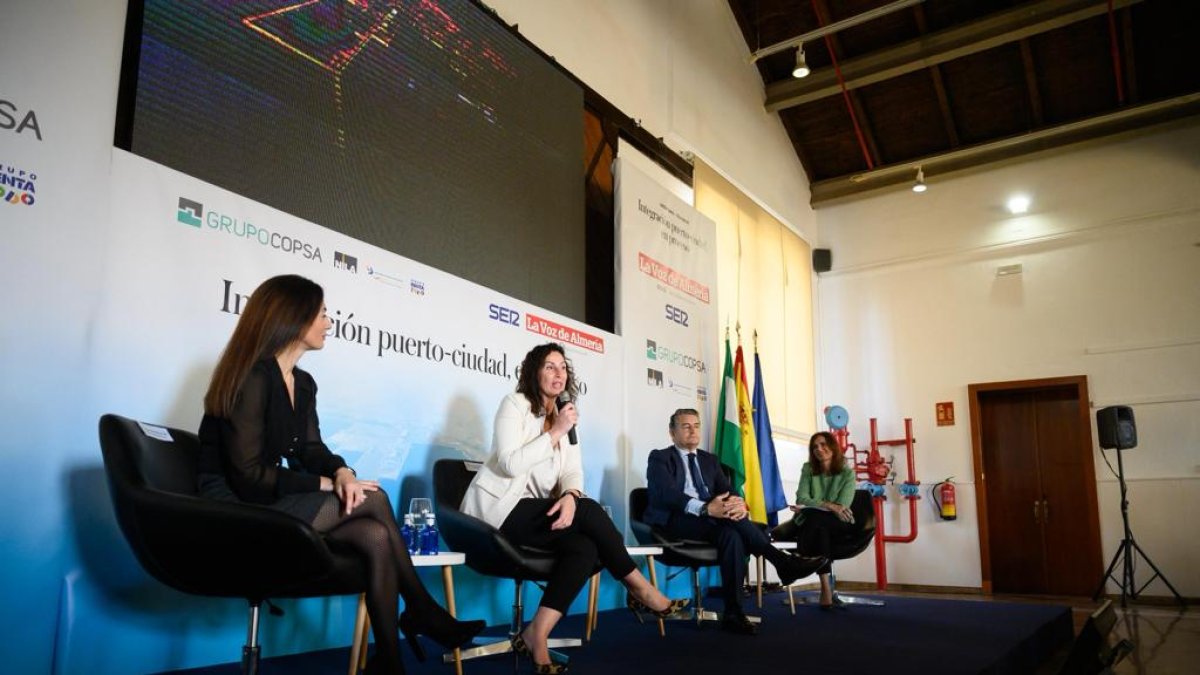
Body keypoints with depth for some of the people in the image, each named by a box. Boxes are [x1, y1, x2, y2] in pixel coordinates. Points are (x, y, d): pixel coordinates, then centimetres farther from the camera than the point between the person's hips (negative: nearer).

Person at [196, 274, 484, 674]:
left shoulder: (304, 383, 12)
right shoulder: (252, 377, -16)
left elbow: (311, 450, 7)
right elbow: (249, 477, -20)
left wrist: (342, 472, -16)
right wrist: (327, 485, -15)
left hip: (276, 505, 8)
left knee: (375, 536, -18)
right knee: (374, 501, -21)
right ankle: (422, 612, -8)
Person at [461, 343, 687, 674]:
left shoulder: (565, 415, 16)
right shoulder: (514, 404, -5)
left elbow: (573, 471, 4)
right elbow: (511, 464, -18)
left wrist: (570, 496, -18)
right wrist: (555, 433, -18)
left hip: (533, 512, 7)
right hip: (499, 509, -7)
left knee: (584, 548, -24)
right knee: (589, 511, -24)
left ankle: (536, 638, -21)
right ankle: (640, 590, -10)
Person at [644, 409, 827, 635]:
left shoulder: (710, 460, 23)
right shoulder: (660, 458, 3)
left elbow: (727, 491, 8)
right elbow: (668, 494, -16)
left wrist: (738, 503, -21)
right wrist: (707, 509, -34)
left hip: (708, 522, 6)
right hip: (676, 523, -5)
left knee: (731, 534, -32)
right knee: (728, 518, -32)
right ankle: (781, 560, -29)